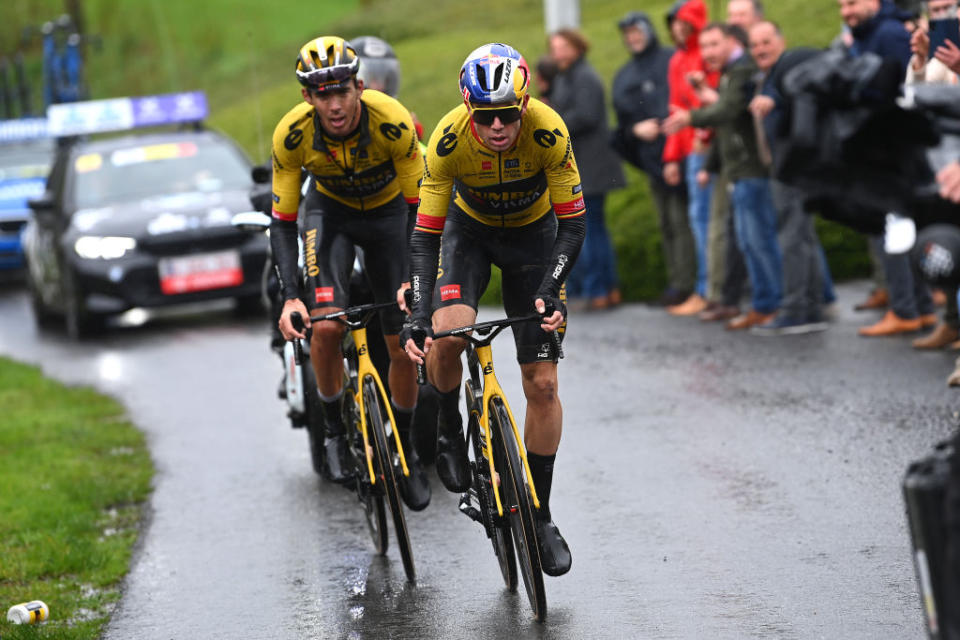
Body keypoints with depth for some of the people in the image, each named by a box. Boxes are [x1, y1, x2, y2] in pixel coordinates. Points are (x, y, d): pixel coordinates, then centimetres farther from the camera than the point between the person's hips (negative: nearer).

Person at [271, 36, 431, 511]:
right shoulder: (292, 134, -29)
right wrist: (290, 297, -30)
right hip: (331, 210, 0)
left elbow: (419, 207, -24)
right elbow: (282, 222, -19)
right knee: (326, 326, -23)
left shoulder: (392, 122, -34)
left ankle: (405, 449, 18)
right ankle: (335, 431, 0)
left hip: (388, 210, 0)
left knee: (403, 346, -4)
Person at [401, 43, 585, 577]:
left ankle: (540, 515, 7)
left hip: (533, 233, 0)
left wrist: (550, 291, -38)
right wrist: (417, 316, -35)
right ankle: (450, 431, 1)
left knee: (543, 385, -6)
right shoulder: (449, 140, -31)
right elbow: (425, 236, -25)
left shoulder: (548, 132, -32)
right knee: (446, 334, -29)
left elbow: (573, 225, -24)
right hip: (470, 229, 0)